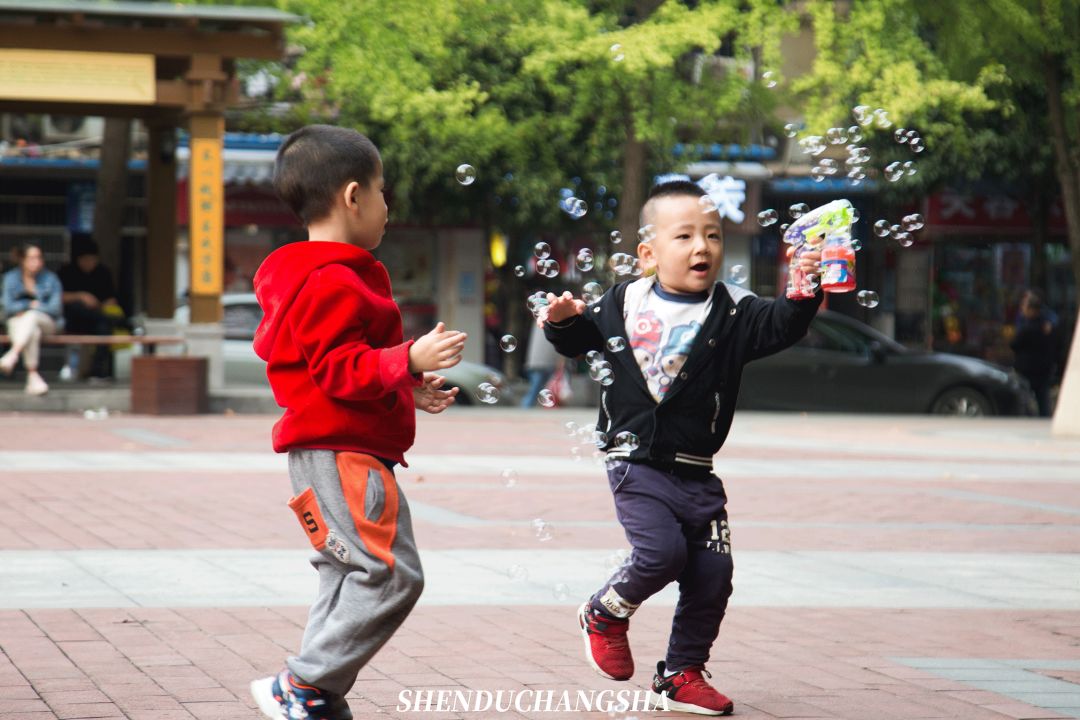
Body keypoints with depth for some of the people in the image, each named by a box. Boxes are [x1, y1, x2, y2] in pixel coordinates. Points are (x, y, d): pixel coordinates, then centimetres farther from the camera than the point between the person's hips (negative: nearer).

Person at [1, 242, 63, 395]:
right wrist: (31, 304, -9)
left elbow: (54, 307, -5)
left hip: (46, 321, 0)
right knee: (33, 332, -37)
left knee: (31, 316, -37)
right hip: (18, 323, 0)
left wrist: (24, 308, -8)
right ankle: (33, 376, -47)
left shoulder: (50, 278, 2)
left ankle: (12, 354, -55)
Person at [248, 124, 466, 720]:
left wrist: (407, 389, 27)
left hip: (336, 453, 12)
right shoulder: (332, 282, -15)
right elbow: (340, 370, -21)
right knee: (391, 573, -14)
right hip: (340, 453, -12)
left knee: (350, 578, 12)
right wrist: (409, 361, -27)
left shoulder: (320, 278, 20)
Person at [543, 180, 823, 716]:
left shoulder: (732, 312, -1)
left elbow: (777, 327, -18)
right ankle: (605, 614, 10)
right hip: (636, 463, -3)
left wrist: (801, 298, -38)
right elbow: (583, 339, 17)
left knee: (712, 574, 1)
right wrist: (564, 321, -4)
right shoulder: (625, 304, 2)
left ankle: (681, 675, 21)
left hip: (696, 473, 3)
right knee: (661, 551, -21)